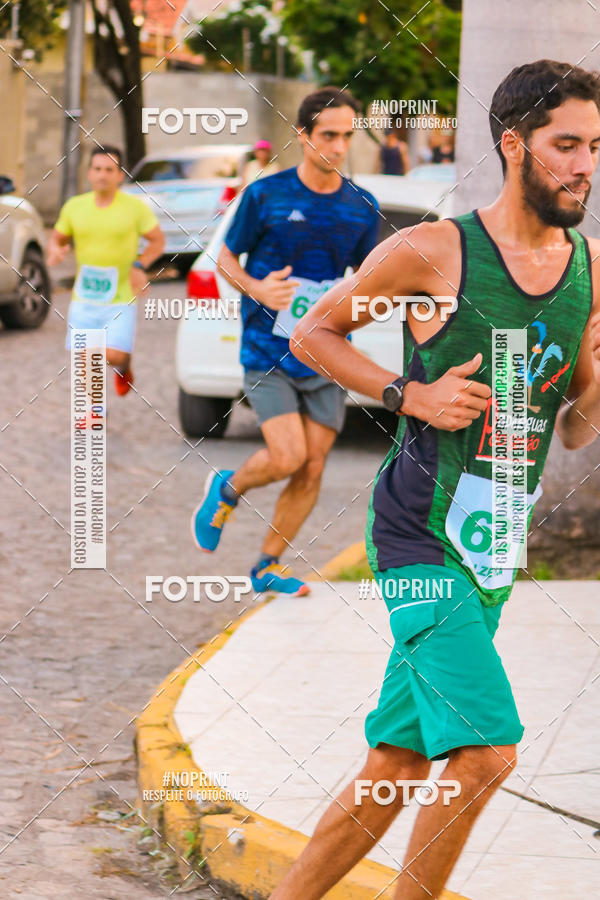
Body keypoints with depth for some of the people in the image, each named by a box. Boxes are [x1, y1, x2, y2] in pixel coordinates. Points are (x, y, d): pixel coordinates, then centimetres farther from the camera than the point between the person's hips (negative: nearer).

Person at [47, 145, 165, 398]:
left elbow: (158, 240, 3)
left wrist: (140, 265, -14)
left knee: (113, 356, -18)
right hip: (83, 300, 3)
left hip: (120, 300, -3)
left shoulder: (135, 207, -5)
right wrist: (55, 250, -9)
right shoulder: (74, 207, 3)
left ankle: (124, 367, 21)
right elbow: (57, 237, 15)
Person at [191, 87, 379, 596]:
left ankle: (268, 566, 19)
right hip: (268, 351, -4)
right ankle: (227, 491, 17)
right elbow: (226, 258, 4)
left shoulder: (362, 207, 5)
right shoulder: (265, 196, -5)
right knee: (287, 457, -16)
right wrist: (256, 289, -16)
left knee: (312, 471, 2)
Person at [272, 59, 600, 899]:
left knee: (397, 766, 10)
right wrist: (410, 394, -10)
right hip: (422, 536, -6)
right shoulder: (431, 252, -10)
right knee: (487, 751, -19)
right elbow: (312, 333, 3)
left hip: (496, 547, 6)